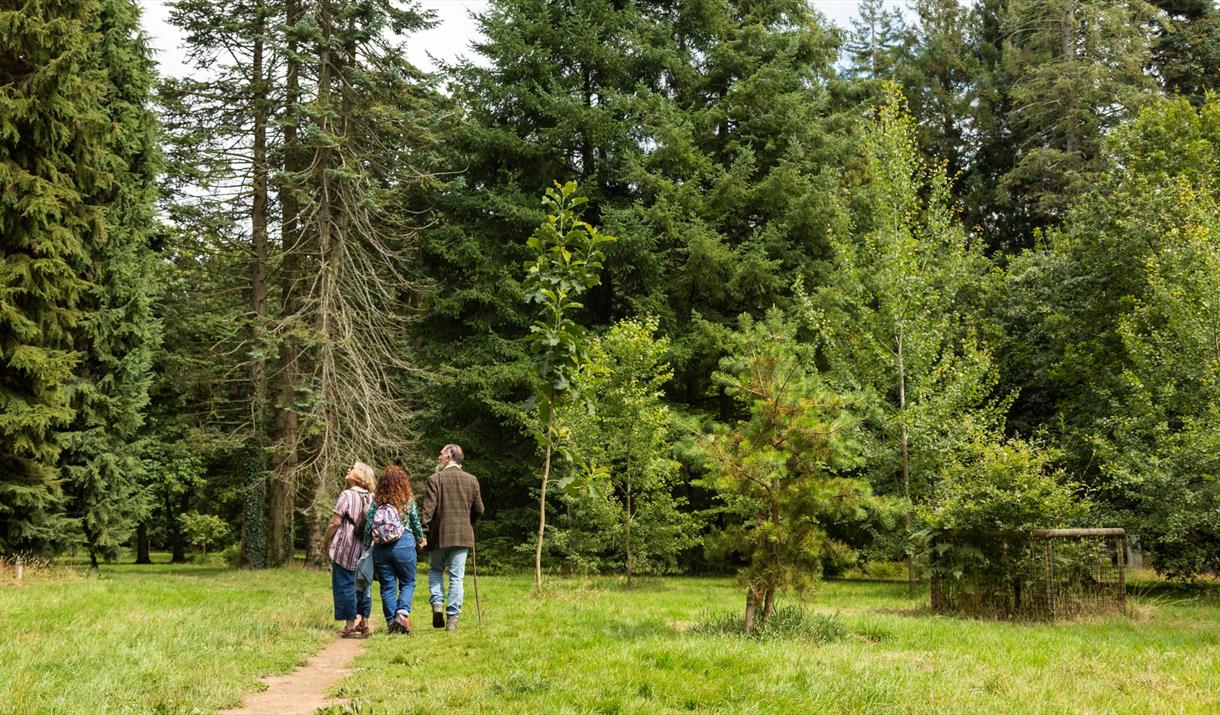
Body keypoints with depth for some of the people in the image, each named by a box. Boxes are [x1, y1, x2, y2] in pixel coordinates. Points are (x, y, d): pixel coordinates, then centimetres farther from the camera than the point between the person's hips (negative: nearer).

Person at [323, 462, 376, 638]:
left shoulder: (347, 495, -12)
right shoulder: (371, 497, 5)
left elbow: (335, 523, -12)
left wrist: (325, 541, 2)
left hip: (345, 550, -6)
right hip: (365, 550, 6)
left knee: (345, 586, 1)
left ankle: (350, 626, 0)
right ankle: (364, 624, 19)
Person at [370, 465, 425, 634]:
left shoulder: (376, 502, 1)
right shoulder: (408, 501, -1)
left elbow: (368, 527, 1)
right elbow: (416, 523, 8)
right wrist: (421, 540, 27)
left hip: (380, 548, 2)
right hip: (404, 545, -2)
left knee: (387, 587, 9)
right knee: (408, 583, 11)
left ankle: (391, 622, 8)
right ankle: (402, 613, -11)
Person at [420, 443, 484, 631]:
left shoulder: (435, 480, -6)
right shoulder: (472, 480, 4)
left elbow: (427, 509, -11)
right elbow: (479, 510, 10)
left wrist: (421, 531, -6)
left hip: (439, 534, -2)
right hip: (463, 535, 2)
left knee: (435, 570, 18)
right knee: (456, 577, 4)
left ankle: (437, 603, -2)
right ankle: (452, 618, 2)